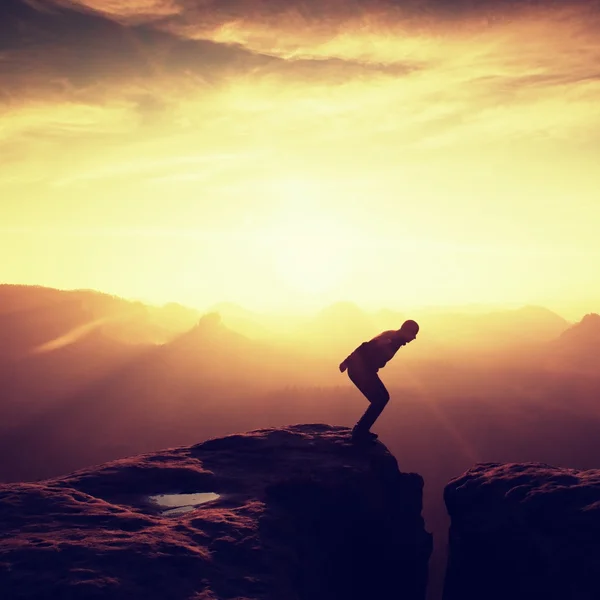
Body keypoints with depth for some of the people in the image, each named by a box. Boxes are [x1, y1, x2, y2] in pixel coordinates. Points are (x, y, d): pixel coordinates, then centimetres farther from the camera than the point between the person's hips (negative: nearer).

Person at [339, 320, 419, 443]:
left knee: (383, 397, 11)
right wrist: (347, 362, -25)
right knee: (380, 399, -10)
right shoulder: (391, 339, -21)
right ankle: (360, 432, -4)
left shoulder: (395, 338, 10)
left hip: (365, 369, 10)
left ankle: (361, 429, 16)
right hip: (359, 369, -10)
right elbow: (366, 347, -26)